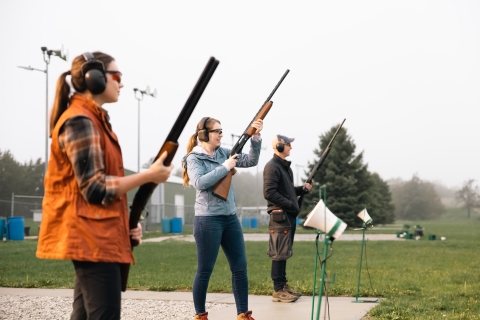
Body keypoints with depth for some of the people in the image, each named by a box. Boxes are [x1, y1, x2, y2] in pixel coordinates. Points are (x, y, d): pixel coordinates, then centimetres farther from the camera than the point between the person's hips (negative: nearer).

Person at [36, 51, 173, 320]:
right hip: (91, 236, -10)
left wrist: (127, 221, 10)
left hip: (98, 234, 10)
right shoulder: (80, 121, -13)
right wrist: (149, 176, -16)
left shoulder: (94, 119, 18)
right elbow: (95, 188, -19)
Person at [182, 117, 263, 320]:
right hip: (208, 219, -6)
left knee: (240, 267, 7)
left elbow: (251, 161, 5)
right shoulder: (194, 158, -6)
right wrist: (225, 167, -18)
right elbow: (200, 183, -22)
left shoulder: (223, 153, 10)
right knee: (205, 270, 2)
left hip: (230, 218, 6)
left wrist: (256, 137, -8)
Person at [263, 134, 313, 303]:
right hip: (280, 215, -9)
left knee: (284, 253, 13)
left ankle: (283, 286, 19)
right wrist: (291, 204, -17)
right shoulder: (272, 166, -12)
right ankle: (278, 290, -1)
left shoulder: (285, 166, 18)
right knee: (279, 254, -6)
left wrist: (302, 188, 9)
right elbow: (269, 193, -19)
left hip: (289, 215, 9)